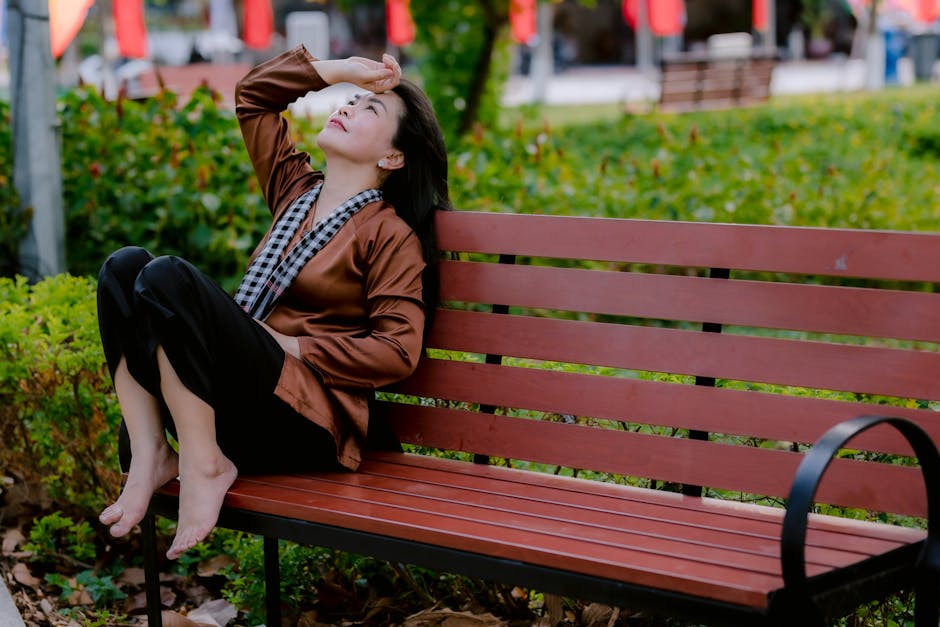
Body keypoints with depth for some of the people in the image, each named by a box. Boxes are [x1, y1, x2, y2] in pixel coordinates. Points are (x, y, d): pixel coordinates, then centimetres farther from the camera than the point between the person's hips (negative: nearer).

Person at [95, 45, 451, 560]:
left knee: (168, 278, -25)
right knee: (124, 267, -5)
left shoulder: (390, 233, -2)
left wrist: (294, 346, -11)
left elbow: (397, 352, -12)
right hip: (232, 413, 8)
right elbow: (253, 93, 27)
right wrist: (344, 69, 20)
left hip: (305, 424, -8)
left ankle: (204, 466, -20)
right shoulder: (296, 189, 19)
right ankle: (150, 456, -15)